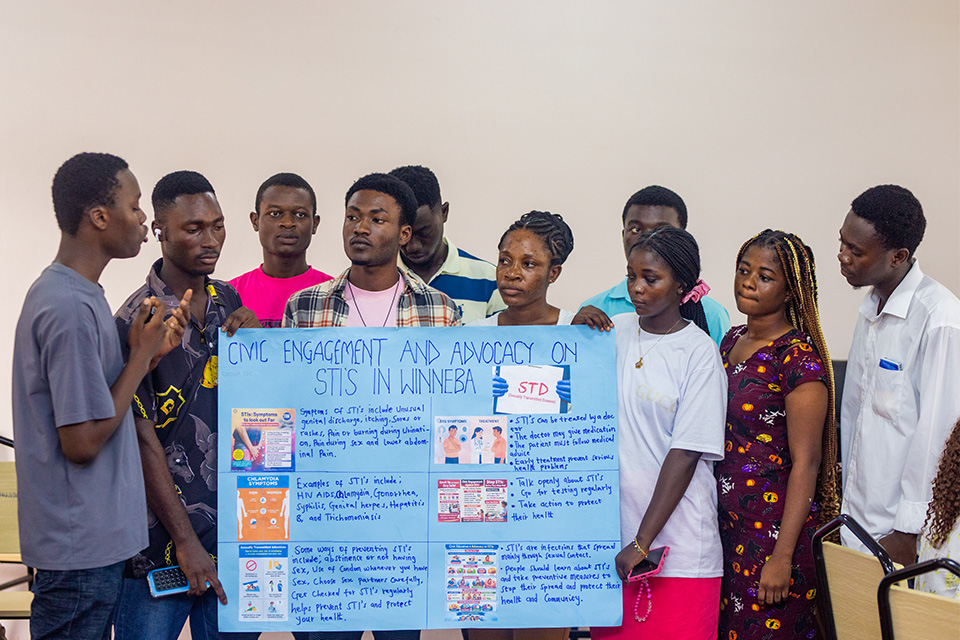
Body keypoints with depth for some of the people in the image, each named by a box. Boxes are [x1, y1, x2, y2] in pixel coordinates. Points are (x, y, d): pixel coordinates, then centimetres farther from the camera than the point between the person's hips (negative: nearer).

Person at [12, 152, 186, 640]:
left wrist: (143, 352, 3)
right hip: (81, 545, -10)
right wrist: (142, 354, -13)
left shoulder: (62, 291, 11)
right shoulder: (72, 308, -21)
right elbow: (82, 442, -22)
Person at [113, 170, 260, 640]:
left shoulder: (230, 303, 8)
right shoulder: (136, 321, -11)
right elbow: (145, 442, -13)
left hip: (233, 531, 6)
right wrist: (187, 543, -14)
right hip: (160, 545, -6)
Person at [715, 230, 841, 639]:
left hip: (777, 527, -7)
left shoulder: (799, 357, -14)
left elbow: (806, 463, -17)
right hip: (726, 524, 7)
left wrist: (783, 556, -20)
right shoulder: (732, 341, 9)